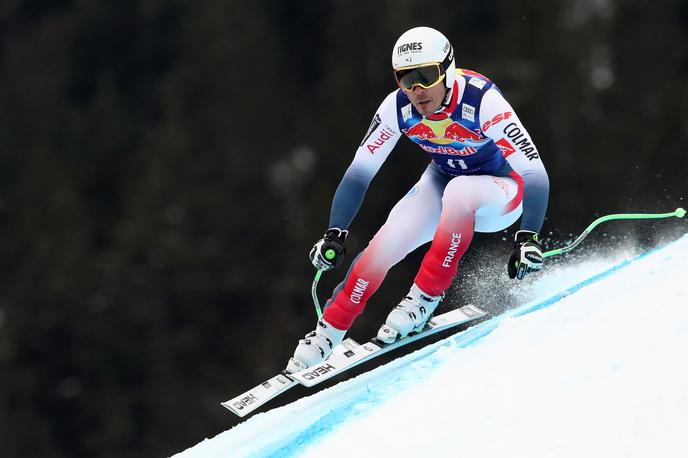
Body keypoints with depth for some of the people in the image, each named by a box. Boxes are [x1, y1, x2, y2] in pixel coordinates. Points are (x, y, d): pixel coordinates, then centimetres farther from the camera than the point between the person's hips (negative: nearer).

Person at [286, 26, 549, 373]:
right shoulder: (397, 107, -19)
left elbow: (534, 172, -35)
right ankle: (325, 335, -1)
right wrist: (335, 234, -19)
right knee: (386, 244, -17)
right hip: (443, 183, 4)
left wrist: (527, 239, -47)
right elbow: (360, 171, -10)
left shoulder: (481, 100, -33)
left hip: (501, 194, -4)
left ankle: (425, 299, -25)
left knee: (459, 191, -37)